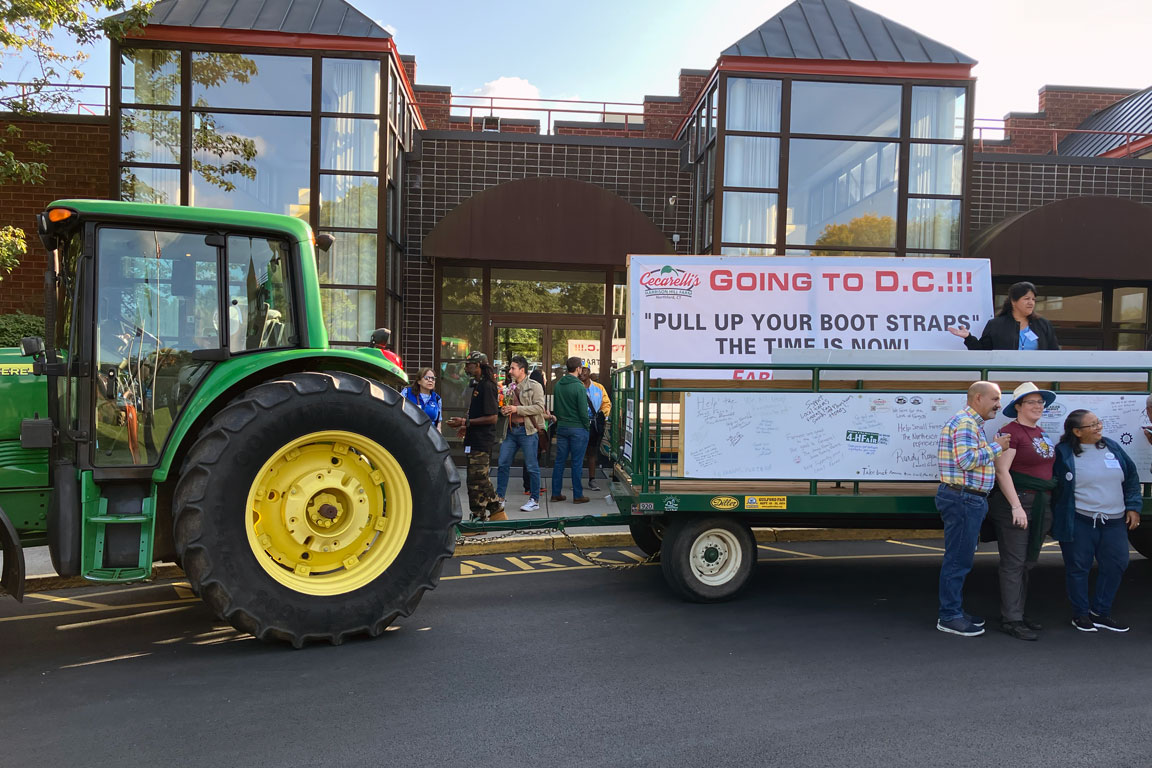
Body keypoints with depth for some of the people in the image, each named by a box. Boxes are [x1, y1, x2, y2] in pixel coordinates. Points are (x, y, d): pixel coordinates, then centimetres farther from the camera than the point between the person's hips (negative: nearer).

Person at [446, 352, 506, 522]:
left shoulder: (487, 386, -16)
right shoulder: (477, 385, 15)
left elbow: (491, 418, -21)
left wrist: (465, 422, -20)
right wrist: (466, 427, 13)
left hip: (481, 442, -10)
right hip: (475, 440, 10)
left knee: (476, 482, -4)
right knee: (483, 479, 16)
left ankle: (479, 517, 4)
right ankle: (497, 511, 25)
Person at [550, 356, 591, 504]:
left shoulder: (557, 385, 4)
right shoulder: (579, 387, -16)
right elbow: (583, 411, -14)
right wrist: (586, 427, -2)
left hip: (561, 427, 6)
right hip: (578, 429, -6)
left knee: (559, 461, 11)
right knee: (577, 463, 1)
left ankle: (556, 493, 16)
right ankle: (577, 496, 8)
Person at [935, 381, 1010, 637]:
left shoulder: (971, 423, 21)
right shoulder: (965, 422, -14)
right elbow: (966, 460, -24)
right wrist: (996, 447, -13)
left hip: (967, 500, 11)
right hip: (963, 498, -11)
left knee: (961, 558, 16)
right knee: (958, 558, -6)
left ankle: (954, 611, 24)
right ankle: (949, 617, 0)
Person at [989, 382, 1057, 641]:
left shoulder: (1041, 434, 16)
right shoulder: (1010, 432, -11)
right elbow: (1002, 471, -17)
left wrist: (1047, 507, 16)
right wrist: (1016, 506, -21)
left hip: (1040, 505, 9)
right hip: (1016, 502, -9)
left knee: (1027, 562, 14)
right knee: (1014, 563, -5)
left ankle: (1018, 613, 24)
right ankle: (1010, 619, 1)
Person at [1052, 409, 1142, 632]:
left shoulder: (1112, 447, 8)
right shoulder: (1063, 453, -6)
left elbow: (1131, 478, 15)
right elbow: (1051, 486, -1)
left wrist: (1133, 507, 8)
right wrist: (1057, 519, -4)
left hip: (1114, 522, 5)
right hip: (1079, 522, -5)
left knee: (1115, 565, 7)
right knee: (1078, 567, 2)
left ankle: (1100, 612, 22)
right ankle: (1081, 614, 17)